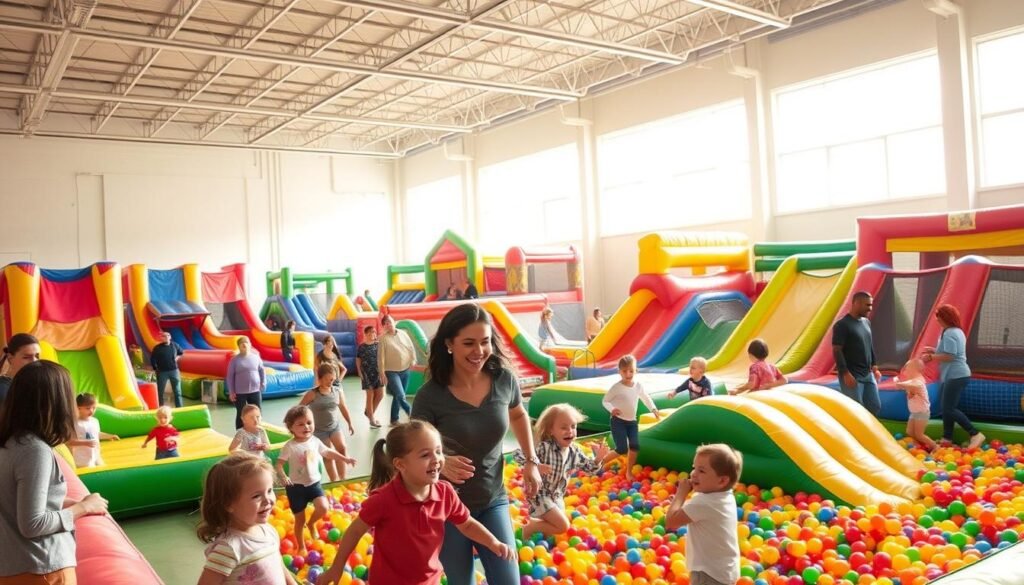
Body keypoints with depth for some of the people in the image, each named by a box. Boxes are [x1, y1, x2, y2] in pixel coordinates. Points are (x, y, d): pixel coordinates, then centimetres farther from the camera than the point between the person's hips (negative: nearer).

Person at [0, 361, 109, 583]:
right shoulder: (36, 450, -21)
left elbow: (20, 504, 12)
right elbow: (32, 524, -21)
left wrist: (71, 503, 7)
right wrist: (83, 507, -10)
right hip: (43, 571, -8)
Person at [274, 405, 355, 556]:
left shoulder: (315, 442, -1)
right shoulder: (290, 446, -16)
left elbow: (328, 452, 14)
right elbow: (279, 464, -18)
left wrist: (345, 459, 12)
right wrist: (283, 476, -36)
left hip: (314, 483, 3)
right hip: (296, 486, -3)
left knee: (323, 508, -18)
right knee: (300, 519, 6)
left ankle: (311, 523, 15)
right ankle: (301, 547, 27)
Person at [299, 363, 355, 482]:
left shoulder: (338, 391, -5)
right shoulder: (312, 394, -17)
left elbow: (343, 407, 9)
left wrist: (350, 423, 14)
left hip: (335, 426, 3)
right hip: (320, 429, -2)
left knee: (341, 448, -14)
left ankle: (342, 478, -5)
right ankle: (334, 481, 13)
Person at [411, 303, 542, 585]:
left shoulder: (504, 379, -11)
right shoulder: (430, 395, -21)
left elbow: (518, 416, 11)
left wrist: (531, 461, 5)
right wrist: (441, 463, -37)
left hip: (493, 500, 3)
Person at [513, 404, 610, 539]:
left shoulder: (575, 452, -5)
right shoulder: (544, 447, -26)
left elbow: (589, 467, 8)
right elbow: (519, 455, -31)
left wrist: (598, 458, -12)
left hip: (557, 496, 7)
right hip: (540, 494, -7)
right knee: (563, 526, -14)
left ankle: (535, 521, 39)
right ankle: (530, 527, 4)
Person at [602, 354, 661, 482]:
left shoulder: (639, 386, 0)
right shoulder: (616, 387, -15)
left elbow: (646, 398, 17)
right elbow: (605, 401, -8)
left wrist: (654, 409, 4)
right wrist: (612, 409, -27)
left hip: (632, 421, 5)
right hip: (618, 421, -5)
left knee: (635, 447, -1)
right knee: (622, 449, -11)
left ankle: (629, 472, 16)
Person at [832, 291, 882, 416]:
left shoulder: (866, 322, 11)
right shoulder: (842, 325, -14)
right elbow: (836, 351, -17)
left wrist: (874, 366, 17)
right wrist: (845, 373, -22)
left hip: (868, 374, 8)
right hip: (852, 376, -8)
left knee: (875, 406, 10)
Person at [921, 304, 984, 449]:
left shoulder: (949, 333, -18)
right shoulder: (957, 331, 16)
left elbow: (949, 356, -24)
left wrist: (931, 357, -14)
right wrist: (935, 351, 16)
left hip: (956, 376, -11)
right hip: (957, 375, 11)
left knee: (949, 409, -11)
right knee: (946, 407, 14)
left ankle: (975, 434, -10)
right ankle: (947, 438, 19)